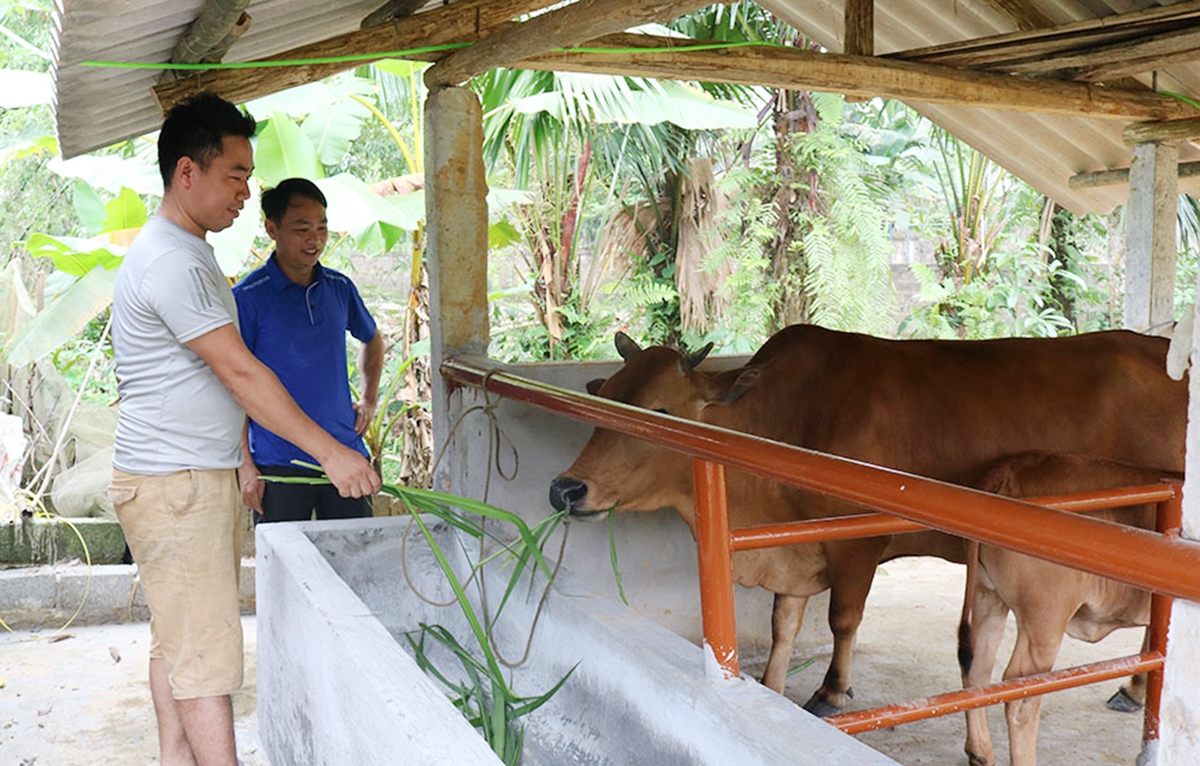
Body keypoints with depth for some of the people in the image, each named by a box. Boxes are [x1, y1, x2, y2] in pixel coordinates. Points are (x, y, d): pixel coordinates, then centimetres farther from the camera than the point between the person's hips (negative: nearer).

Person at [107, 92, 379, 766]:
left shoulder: (188, 252, 15)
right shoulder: (171, 261, -19)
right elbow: (240, 372, -22)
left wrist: (238, 457, 23)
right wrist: (332, 453, -20)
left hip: (203, 476, 10)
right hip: (175, 485, -10)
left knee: (177, 636, 15)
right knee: (205, 647, -5)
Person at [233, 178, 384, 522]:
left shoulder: (339, 287, 7)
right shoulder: (247, 297, -7)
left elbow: (372, 340, 28)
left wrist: (369, 400, 16)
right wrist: (245, 466, -10)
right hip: (279, 467, -4)